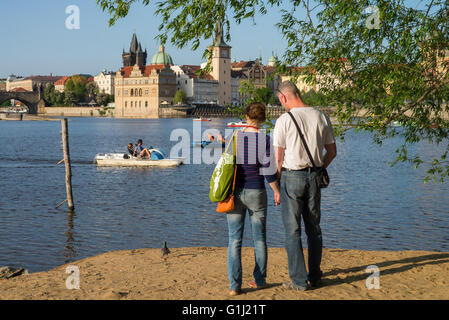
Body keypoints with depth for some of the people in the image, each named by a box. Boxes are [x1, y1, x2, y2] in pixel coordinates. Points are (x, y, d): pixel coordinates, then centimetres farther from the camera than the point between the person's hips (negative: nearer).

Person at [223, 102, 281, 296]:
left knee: (235, 239, 3)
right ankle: (260, 280, 23)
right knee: (259, 238, 13)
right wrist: (276, 191, 4)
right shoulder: (266, 140, -7)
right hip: (256, 193, -1)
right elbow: (269, 171, -9)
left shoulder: (233, 139, -1)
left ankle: (234, 285, -1)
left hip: (235, 193, 1)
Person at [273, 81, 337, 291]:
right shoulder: (321, 117, 3)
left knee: (292, 230, 2)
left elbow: (278, 158, -10)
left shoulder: (284, 120, -11)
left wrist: (277, 186, 0)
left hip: (292, 176, -5)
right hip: (314, 177, 5)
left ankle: (299, 281, 5)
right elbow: (332, 152, 10)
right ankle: (314, 277, 24)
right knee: (314, 228, 15)